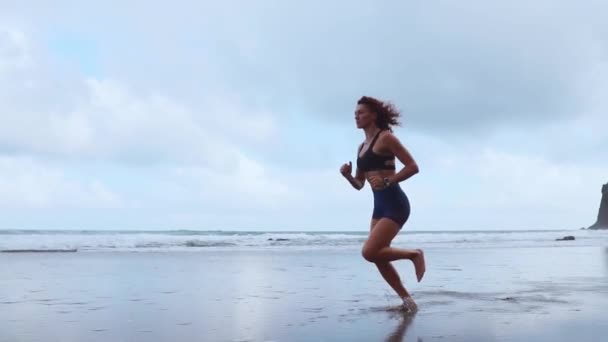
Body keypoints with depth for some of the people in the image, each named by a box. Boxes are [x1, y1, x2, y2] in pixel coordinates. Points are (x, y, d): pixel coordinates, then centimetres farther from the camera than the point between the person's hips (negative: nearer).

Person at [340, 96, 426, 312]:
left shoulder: (385, 138, -8)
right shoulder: (362, 147, 15)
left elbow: (413, 167, -13)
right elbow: (359, 185, 17)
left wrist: (388, 181, -21)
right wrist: (347, 175, -2)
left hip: (395, 204, -9)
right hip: (379, 206, 9)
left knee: (369, 252, -17)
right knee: (379, 257, 8)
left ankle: (414, 254, 4)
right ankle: (407, 300, 20)